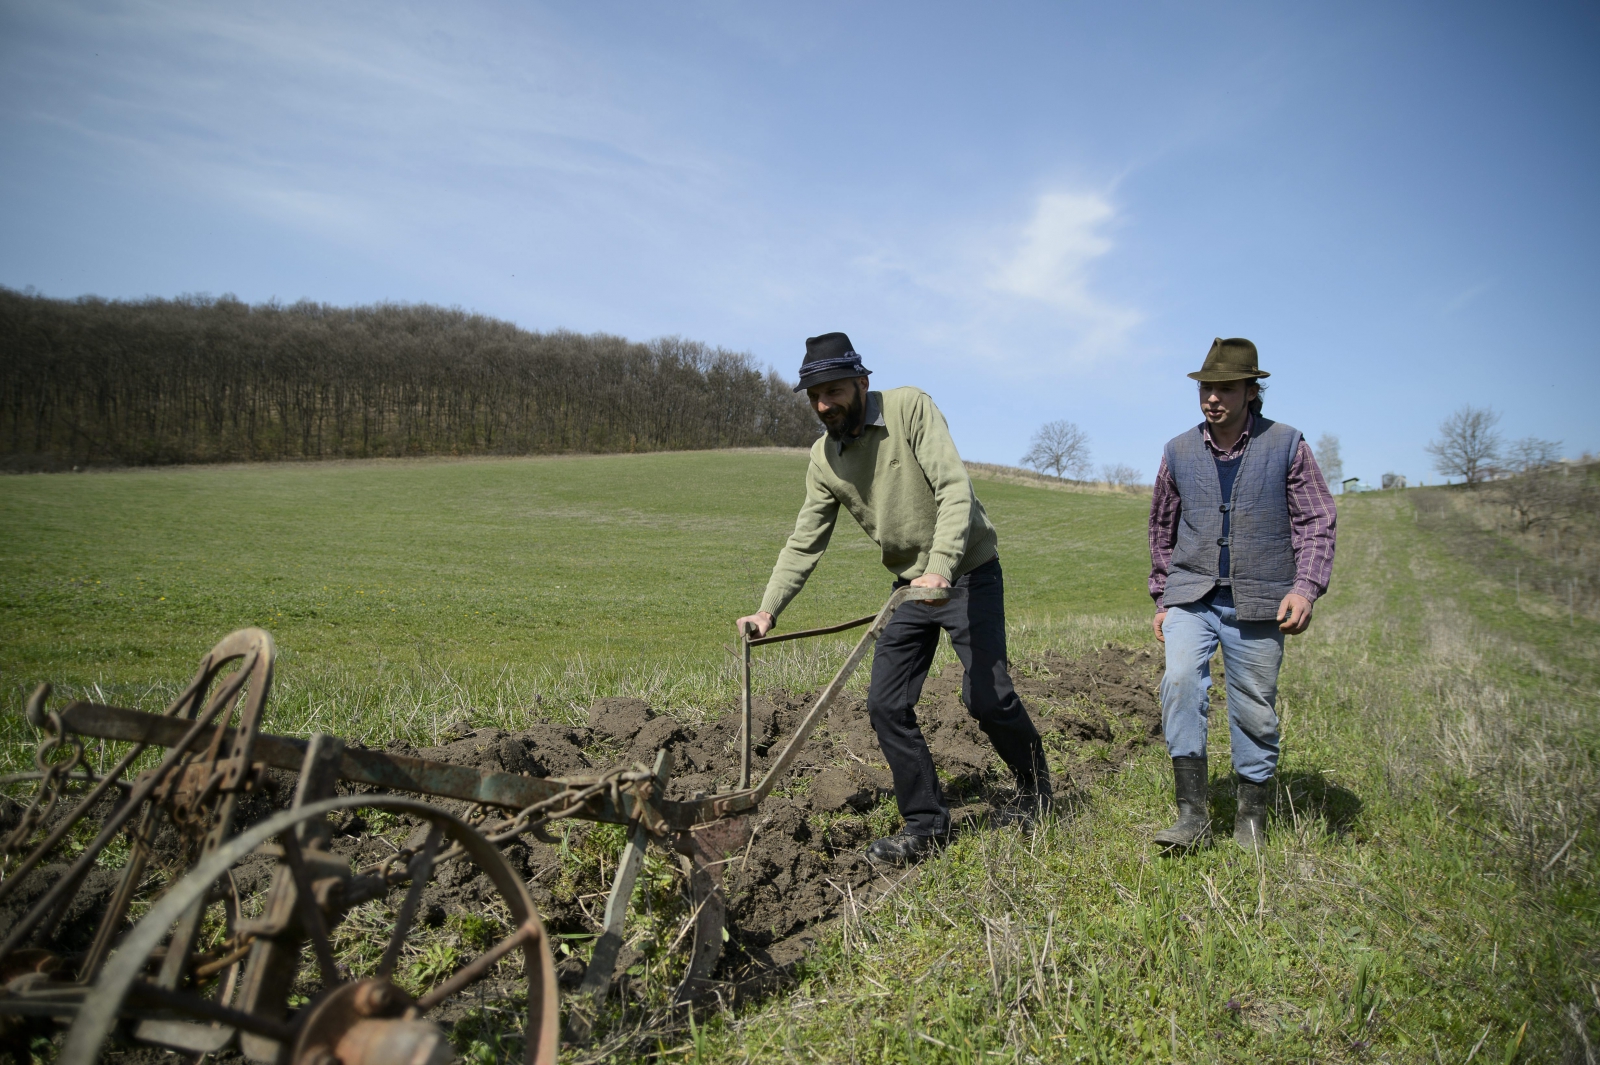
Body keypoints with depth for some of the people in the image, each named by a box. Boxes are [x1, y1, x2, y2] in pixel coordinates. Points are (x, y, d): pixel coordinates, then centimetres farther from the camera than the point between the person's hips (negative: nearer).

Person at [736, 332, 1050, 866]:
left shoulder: (910, 407, -16)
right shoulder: (823, 458, 0)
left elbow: (955, 487, -25)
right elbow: (805, 541, 2)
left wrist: (940, 566, -38)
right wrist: (768, 608, -9)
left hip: (968, 573, -5)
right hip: (910, 585, 6)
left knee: (987, 696, -7)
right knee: (886, 704, -1)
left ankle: (1036, 789, 23)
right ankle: (926, 824, 13)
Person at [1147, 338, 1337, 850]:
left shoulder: (1286, 445, 1)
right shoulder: (1179, 451, 6)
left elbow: (1316, 524, 2)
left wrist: (1306, 586, -12)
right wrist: (1162, 598, 16)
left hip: (1258, 601, -1)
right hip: (1191, 596, 1)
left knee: (1255, 710, 5)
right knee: (1181, 679, -21)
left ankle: (1252, 814, 24)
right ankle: (1192, 812, -16)